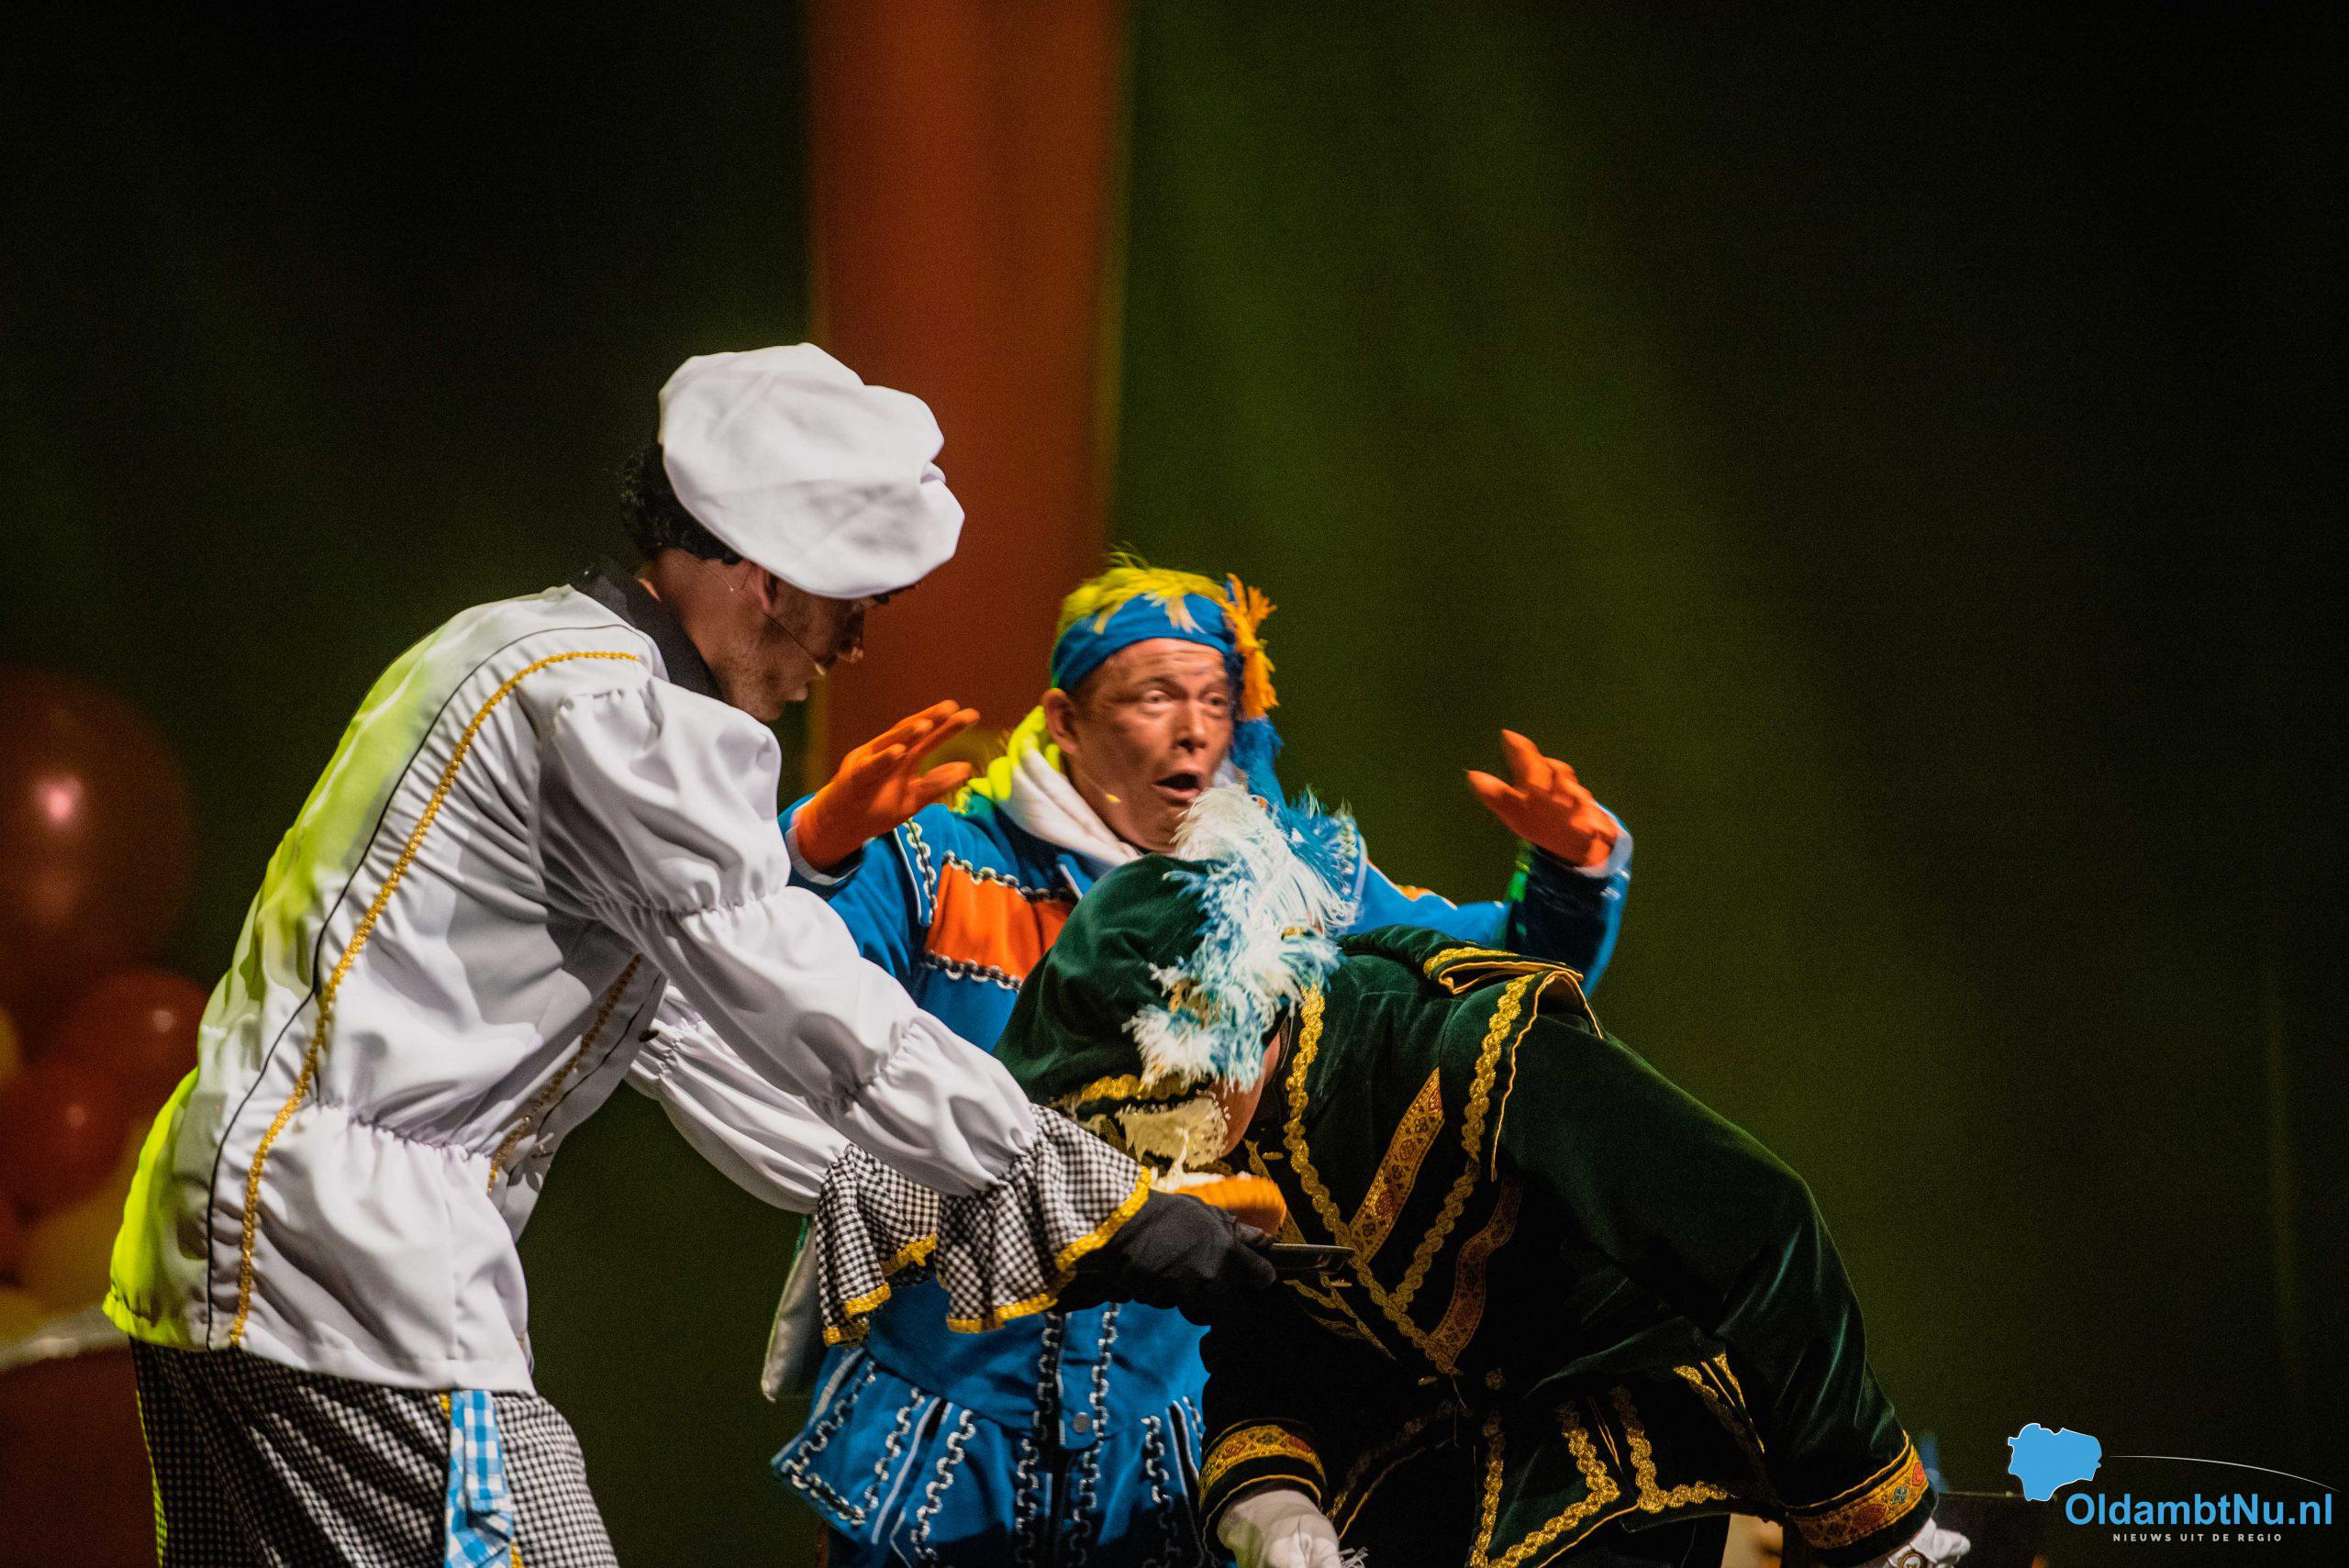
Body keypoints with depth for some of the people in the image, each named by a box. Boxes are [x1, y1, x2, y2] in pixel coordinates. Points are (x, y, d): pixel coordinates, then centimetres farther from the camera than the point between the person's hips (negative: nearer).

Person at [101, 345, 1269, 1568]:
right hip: (351, 1281, -11)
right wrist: (1098, 1203, -7)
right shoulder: (620, 711, -13)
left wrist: (906, 1208, 20)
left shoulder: (527, 650, 19)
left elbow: (678, 1024, 21)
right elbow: (810, 1016, -13)